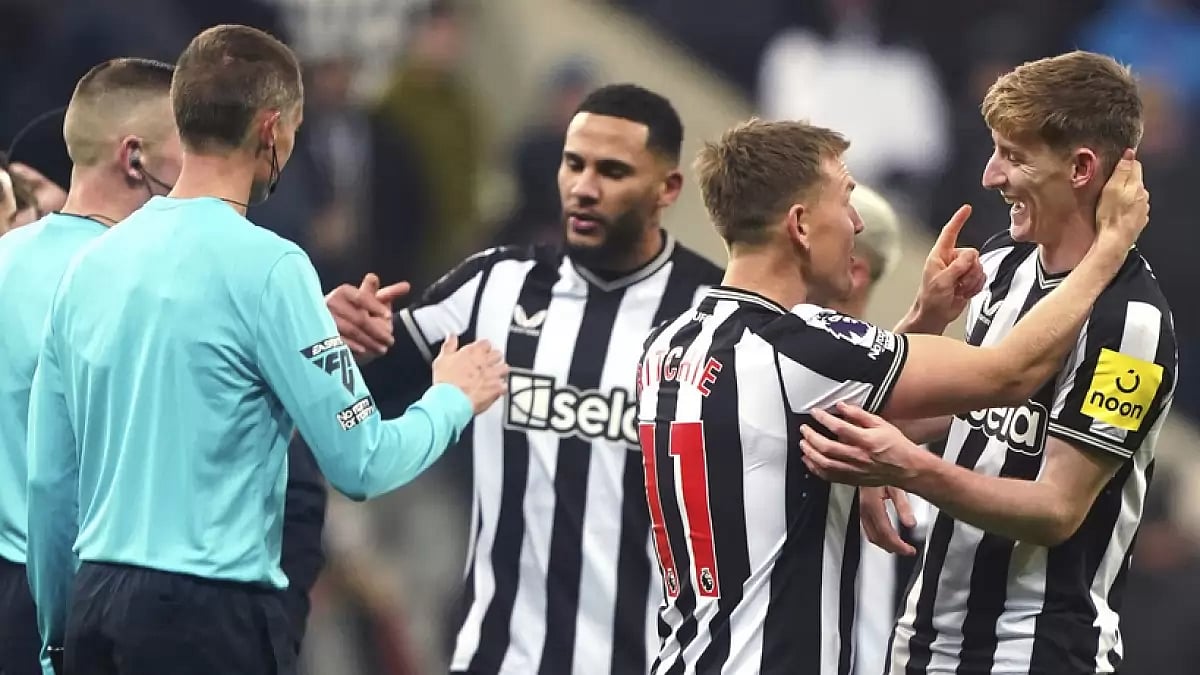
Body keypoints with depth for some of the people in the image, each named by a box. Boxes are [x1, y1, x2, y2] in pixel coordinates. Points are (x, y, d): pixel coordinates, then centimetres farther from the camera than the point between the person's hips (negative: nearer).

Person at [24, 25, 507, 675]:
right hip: (210, 619, -7)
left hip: (98, 603, 7)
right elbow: (362, 464, -10)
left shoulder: (90, 263, 8)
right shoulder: (264, 267, -11)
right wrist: (452, 399, 9)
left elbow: (49, 481, 11)